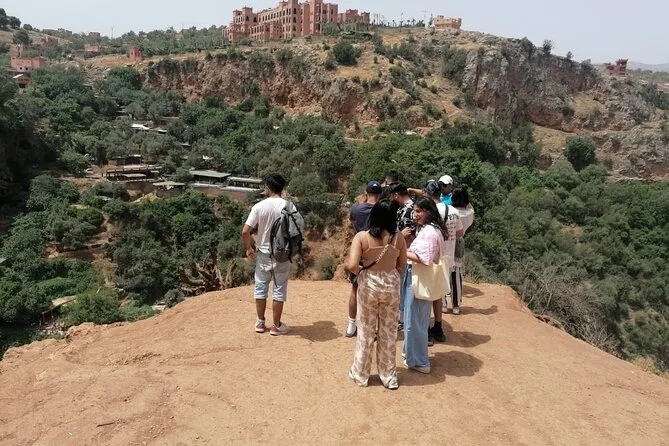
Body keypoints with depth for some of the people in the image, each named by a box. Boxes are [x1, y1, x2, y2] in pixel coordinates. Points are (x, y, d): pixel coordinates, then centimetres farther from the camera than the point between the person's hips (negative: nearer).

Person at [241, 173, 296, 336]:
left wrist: (248, 248, 4)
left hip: (263, 254, 1)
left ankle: (260, 323, 27)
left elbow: (245, 231, -12)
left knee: (261, 288, 16)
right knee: (279, 290, 10)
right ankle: (276, 326, 18)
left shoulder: (259, 206, -9)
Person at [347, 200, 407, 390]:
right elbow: (402, 265, 1)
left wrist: (360, 271, 1)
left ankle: (360, 374, 28)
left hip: (369, 285, -2)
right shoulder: (398, 237, -8)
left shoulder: (362, 237, -14)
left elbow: (352, 265, -20)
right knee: (389, 332, 15)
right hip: (391, 285, 2)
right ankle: (389, 376, 28)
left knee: (366, 330, 14)